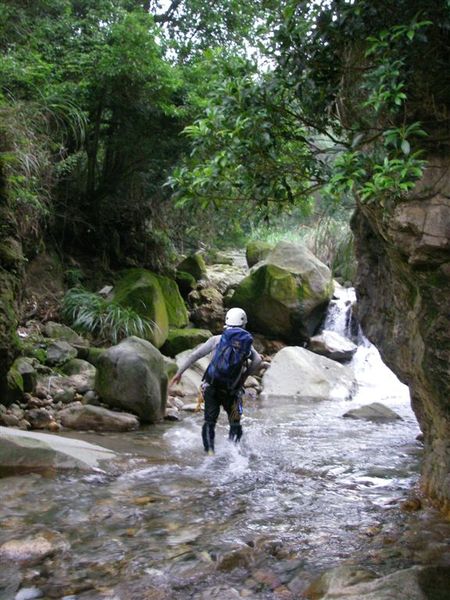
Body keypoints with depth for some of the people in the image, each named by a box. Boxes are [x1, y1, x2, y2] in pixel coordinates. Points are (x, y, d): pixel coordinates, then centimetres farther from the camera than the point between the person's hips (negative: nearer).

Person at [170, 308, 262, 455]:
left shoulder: (217, 339, 4)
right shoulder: (247, 342, 5)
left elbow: (195, 355, 1)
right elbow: (257, 361, -11)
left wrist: (179, 372, 8)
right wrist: (245, 374, 4)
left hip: (211, 387, 0)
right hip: (232, 391, 0)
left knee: (209, 422, 9)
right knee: (235, 424, 15)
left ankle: (210, 451, -6)